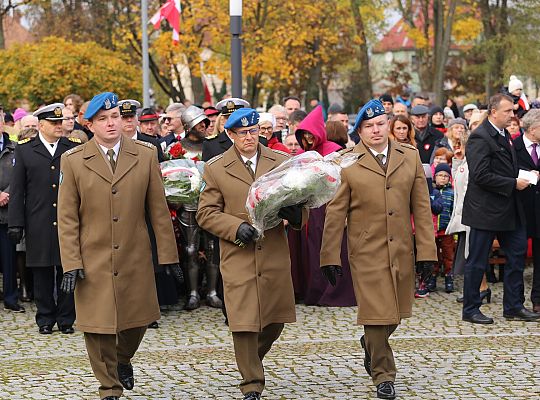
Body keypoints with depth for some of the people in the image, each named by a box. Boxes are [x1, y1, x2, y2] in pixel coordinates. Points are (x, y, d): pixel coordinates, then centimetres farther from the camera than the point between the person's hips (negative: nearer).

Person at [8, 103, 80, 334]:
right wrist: (15, 223, -2)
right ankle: (45, 319, 15)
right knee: (42, 274, 5)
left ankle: (66, 319, 13)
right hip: (39, 226, 0)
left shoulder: (75, 148, 7)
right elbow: (17, 190, 4)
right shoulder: (24, 150, 5)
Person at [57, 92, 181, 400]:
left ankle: (123, 360, 42)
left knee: (138, 318, 10)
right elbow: (67, 219, -2)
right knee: (99, 326, 1)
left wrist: (168, 255, 1)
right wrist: (71, 264, -8)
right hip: (93, 261, -2)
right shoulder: (74, 161, -2)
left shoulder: (146, 155, 2)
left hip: (135, 259, 2)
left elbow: (159, 209, 4)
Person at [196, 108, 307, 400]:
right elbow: (206, 214, 1)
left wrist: (295, 214, -14)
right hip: (238, 257, -3)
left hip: (275, 255, 3)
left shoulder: (281, 162, 7)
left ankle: (253, 361, 40)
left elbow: (300, 199, 11)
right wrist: (236, 227, -15)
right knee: (243, 322, -7)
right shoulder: (215, 169, 1)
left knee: (275, 320, 12)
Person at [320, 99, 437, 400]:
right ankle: (383, 375, 11)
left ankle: (371, 345, 43)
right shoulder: (346, 163, -3)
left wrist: (426, 250, 1)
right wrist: (330, 256, -4)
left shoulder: (410, 157, 6)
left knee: (395, 313, 13)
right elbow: (335, 213, -1)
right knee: (377, 314, -4)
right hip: (366, 252, -3)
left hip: (402, 250, 3)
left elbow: (421, 207, 6)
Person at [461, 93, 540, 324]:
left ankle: (514, 307, 19)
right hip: (486, 210, -9)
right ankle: (470, 310, 10)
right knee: (477, 262, 1)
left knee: (517, 253, 10)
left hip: (508, 208, 9)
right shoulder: (480, 137, -16)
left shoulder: (504, 135, 13)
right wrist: (513, 184, -19)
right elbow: (481, 175, -23)